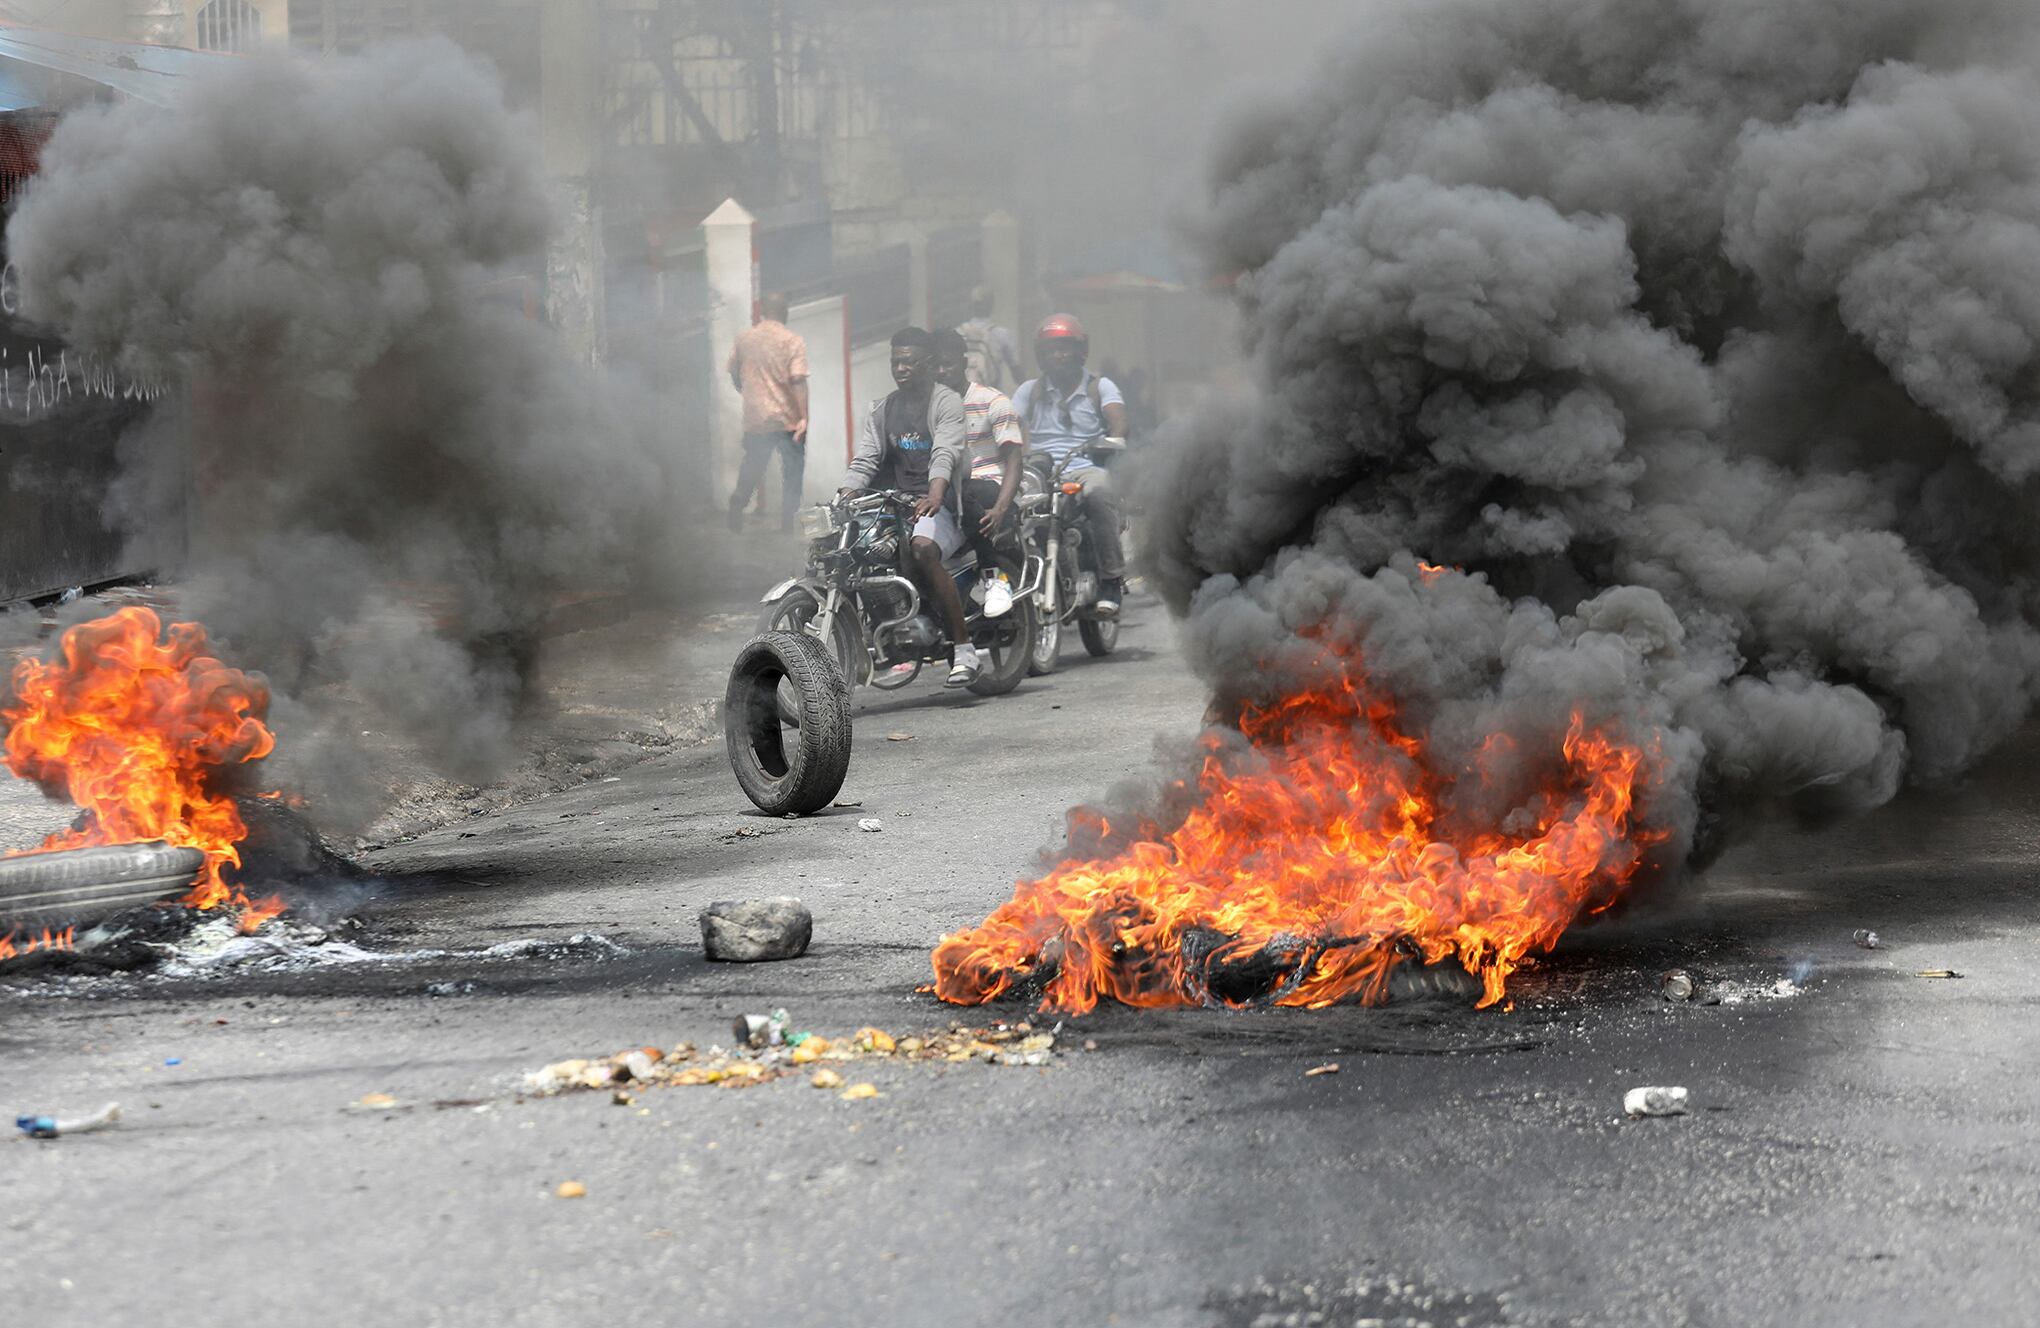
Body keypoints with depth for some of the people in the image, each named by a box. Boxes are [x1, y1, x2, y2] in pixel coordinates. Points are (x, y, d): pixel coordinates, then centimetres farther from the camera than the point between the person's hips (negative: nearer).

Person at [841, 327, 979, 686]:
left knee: (922, 550, -36)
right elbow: (864, 461, 10)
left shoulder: (947, 402, 0)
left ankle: (964, 648, -34)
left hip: (936, 507, -6)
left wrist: (935, 495, -37)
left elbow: (946, 454, -17)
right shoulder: (882, 409, 20)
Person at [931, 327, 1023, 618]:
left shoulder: (992, 401, 1)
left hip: (992, 489, -4)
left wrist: (1000, 509, -25)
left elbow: (1014, 460, -7)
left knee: (969, 496, -40)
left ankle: (995, 573, -27)